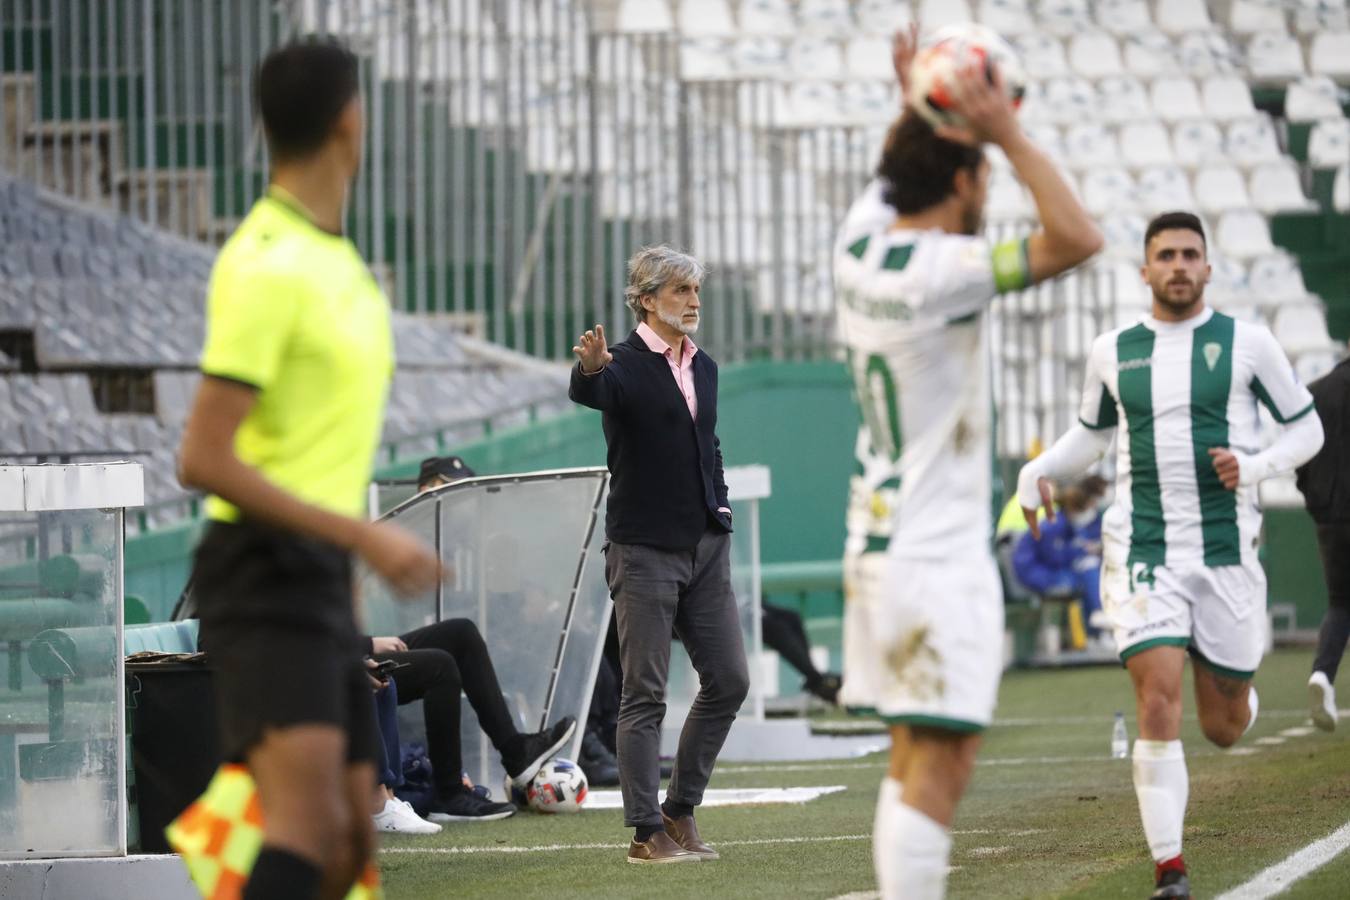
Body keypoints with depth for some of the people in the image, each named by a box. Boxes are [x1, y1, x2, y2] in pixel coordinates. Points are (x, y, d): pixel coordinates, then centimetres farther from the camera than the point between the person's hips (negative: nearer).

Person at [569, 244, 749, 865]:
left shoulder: (704, 368, 14)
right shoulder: (625, 366, -8)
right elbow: (588, 394, -30)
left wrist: (720, 511, 13)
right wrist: (589, 370, -53)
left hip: (705, 546, 7)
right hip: (644, 550, -7)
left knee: (728, 680, 5)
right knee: (645, 694, -4)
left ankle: (680, 811, 17)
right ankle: (646, 832, -1)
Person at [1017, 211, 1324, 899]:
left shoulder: (1246, 343, 1)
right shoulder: (1112, 352, 7)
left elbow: (1307, 428, 8)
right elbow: (1091, 434, 24)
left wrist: (1256, 466, -11)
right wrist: (1037, 471, 5)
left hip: (1226, 551, 0)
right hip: (1143, 552, 0)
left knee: (1224, 728, 7)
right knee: (1159, 706, -16)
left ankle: (1236, 692, 46)